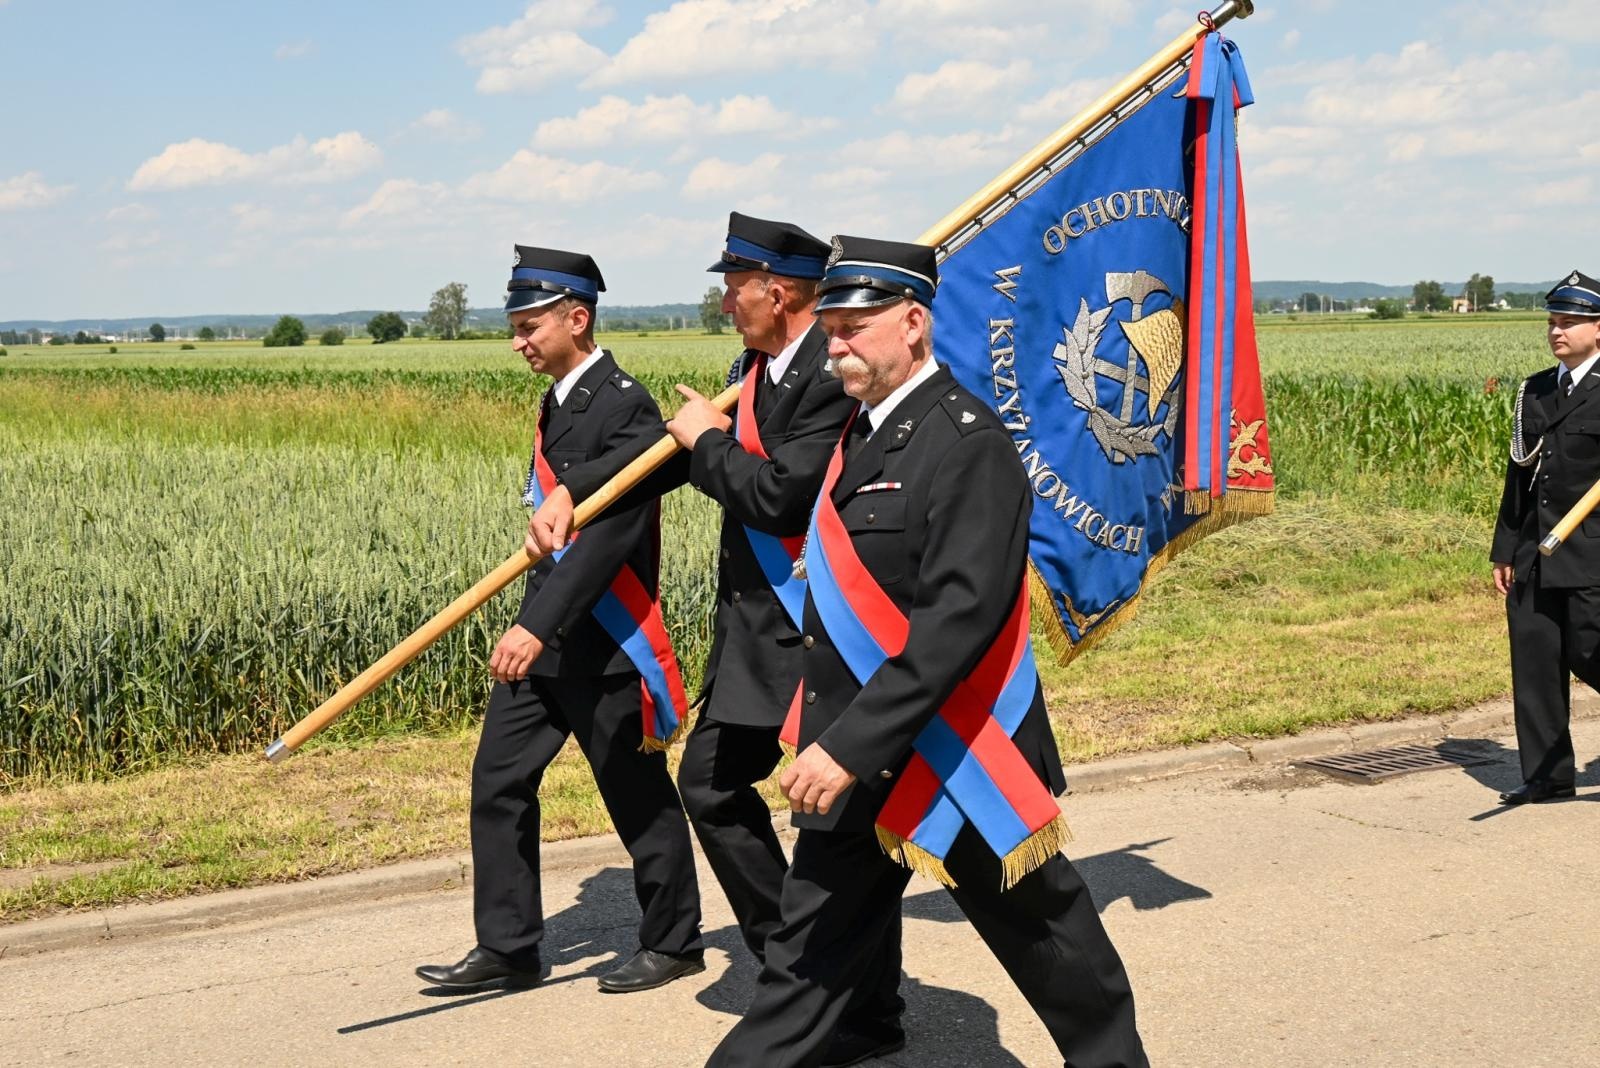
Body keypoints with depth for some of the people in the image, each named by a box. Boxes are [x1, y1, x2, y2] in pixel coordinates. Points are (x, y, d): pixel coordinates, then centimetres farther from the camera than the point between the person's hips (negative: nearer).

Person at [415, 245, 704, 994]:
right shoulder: (560, 401, 12)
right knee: (499, 780, 7)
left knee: (638, 795, 5)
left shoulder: (625, 406, -17)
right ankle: (507, 948, 18)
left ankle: (674, 943, 22)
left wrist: (539, 626, -29)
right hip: (544, 631, 9)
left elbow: (611, 534, -25)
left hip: (604, 640, -9)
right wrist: (531, 624, 19)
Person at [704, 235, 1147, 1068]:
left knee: (1044, 938, 12)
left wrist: (852, 744, -29)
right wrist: (827, 734, 14)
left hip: (956, 762, -8)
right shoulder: (862, 432, 9)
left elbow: (960, 616, -27)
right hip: (854, 760, 8)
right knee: (807, 952, 11)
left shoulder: (968, 442, -18)